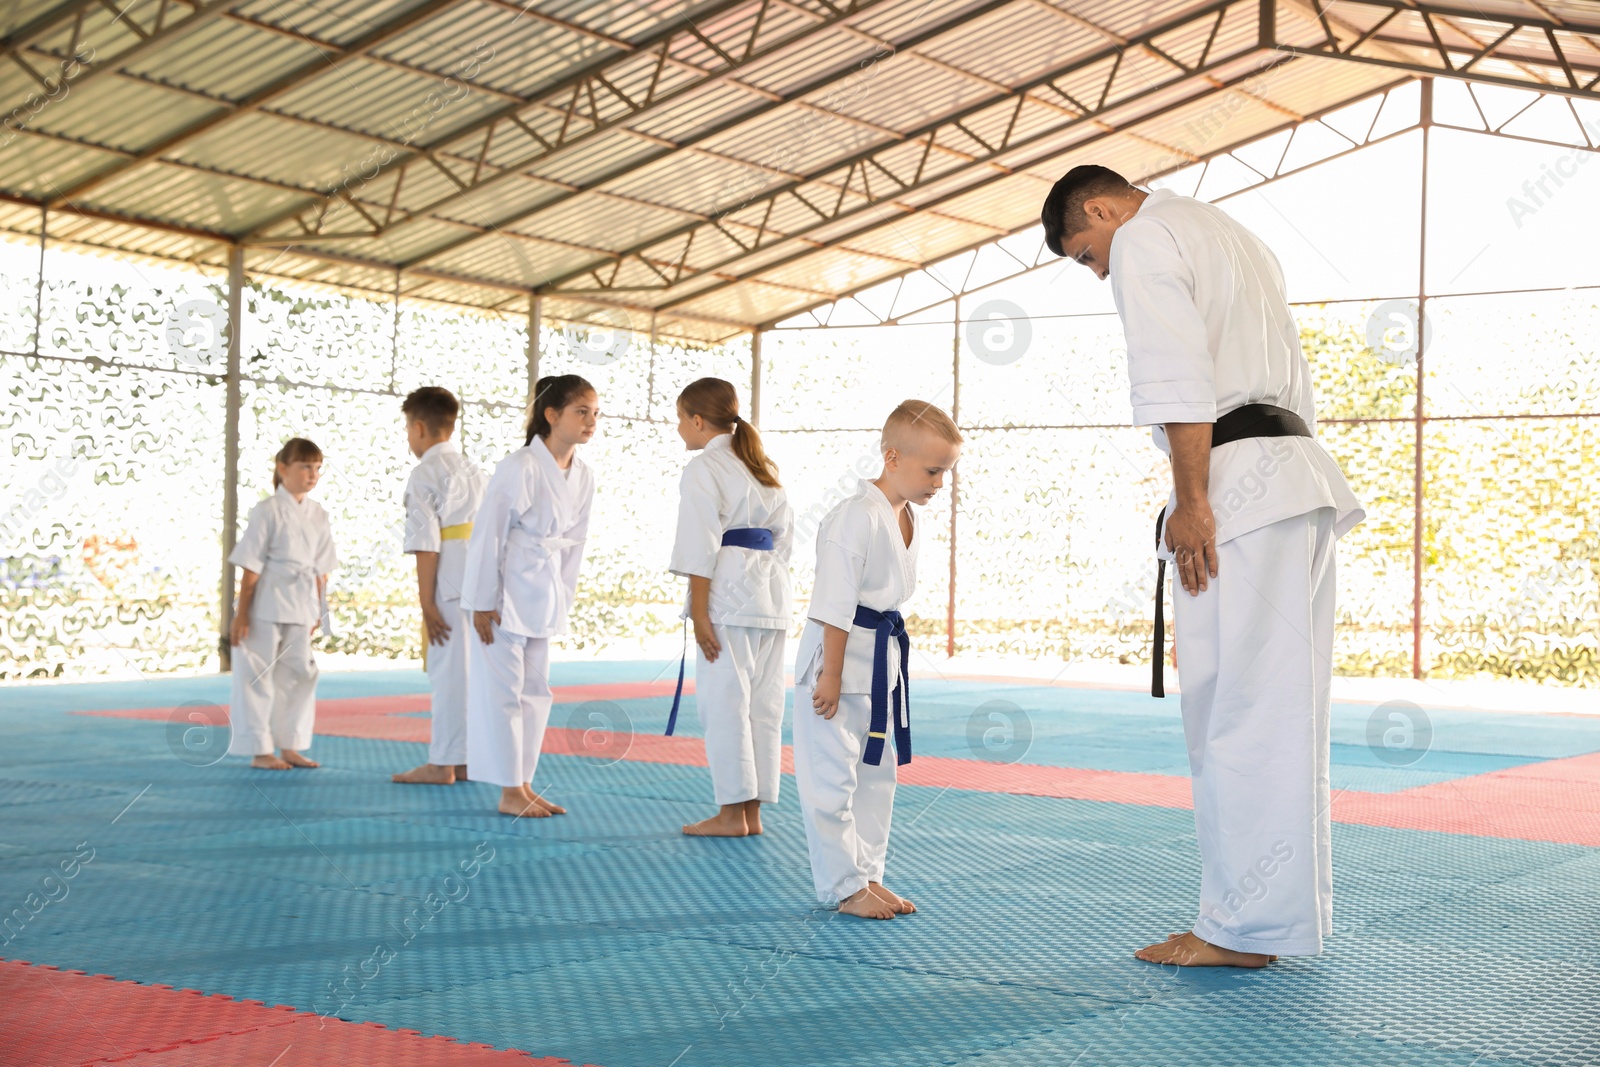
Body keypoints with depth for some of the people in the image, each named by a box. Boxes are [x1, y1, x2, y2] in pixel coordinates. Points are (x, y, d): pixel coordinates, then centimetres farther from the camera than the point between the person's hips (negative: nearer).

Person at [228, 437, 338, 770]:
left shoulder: (318, 514, 8)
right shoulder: (268, 511, -10)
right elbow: (251, 567, -10)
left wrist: (318, 611, 11)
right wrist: (241, 613, -11)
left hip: (300, 607, 7)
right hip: (266, 604, -6)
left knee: (300, 674, 11)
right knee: (257, 675, 2)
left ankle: (290, 747, 21)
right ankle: (259, 751, 10)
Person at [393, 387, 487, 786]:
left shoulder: (424, 473, -5)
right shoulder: (473, 469, 18)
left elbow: (426, 543, -11)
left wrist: (426, 602, -11)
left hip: (451, 584, -7)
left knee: (448, 671, -3)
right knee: (475, 671, 12)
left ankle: (442, 763, 2)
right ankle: (469, 759, 17)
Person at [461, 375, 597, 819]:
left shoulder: (582, 477, 4)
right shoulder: (520, 467, -18)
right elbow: (489, 533, -16)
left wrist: (562, 599, 9)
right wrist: (483, 602, -15)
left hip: (543, 596, 8)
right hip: (506, 590, -8)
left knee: (536, 691, 12)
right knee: (503, 690, -2)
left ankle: (524, 785, 21)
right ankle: (510, 792, 6)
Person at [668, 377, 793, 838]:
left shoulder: (703, 469, -7)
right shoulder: (763, 467, 17)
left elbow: (702, 548, -13)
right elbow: (784, 533, 17)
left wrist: (699, 613, -12)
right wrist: (768, 582, 19)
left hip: (727, 594, -8)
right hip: (772, 592, 8)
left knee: (723, 701, -2)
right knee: (763, 704, 8)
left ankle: (732, 812, 1)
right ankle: (753, 811, 14)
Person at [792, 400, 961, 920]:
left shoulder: (911, 520, 8)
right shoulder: (856, 517, -20)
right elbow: (834, 606, -21)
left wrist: (888, 657, 18)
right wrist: (831, 675, -20)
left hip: (882, 660, 9)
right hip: (838, 657, -9)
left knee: (876, 773, 14)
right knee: (831, 775, -2)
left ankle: (867, 873, 24)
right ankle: (844, 885, 7)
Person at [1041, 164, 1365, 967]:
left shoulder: (1144, 239, 0)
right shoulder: (1234, 236, 29)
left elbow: (1178, 375, -14)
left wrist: (1190, 501, -16)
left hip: (1238, 481, -10)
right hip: (1301, 475, 10)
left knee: (1236, 712, -8)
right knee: (1286, 708, 11)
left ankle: (1244, 925, -5)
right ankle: (1291, 908, 17)